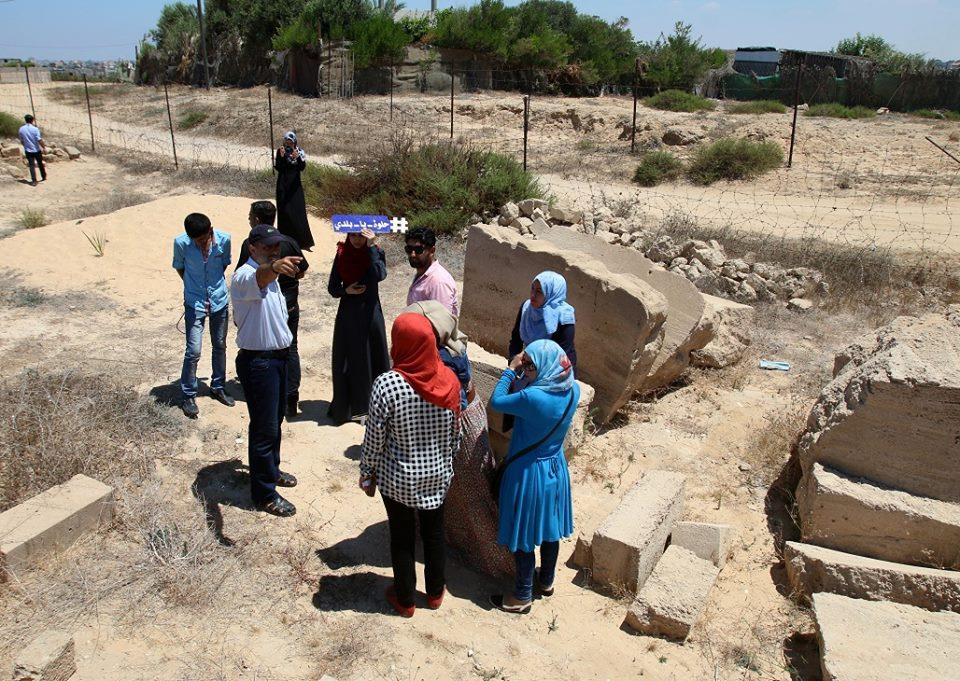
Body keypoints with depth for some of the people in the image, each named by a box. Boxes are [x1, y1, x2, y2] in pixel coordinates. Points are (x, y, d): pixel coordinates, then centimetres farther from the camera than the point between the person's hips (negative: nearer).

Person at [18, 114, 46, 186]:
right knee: (40, 164, 16)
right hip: (37, 150, -2)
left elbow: (21, 141, 8)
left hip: (28, 150, 2)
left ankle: (34, 181, -3)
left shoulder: (21, 129, -1)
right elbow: (39, 140, -16)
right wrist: (44, 147, -6)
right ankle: (44, 177, 30)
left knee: (32, 165, 2)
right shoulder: (35, 129, -13)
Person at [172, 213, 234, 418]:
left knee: (220, 346, 15)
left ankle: (218, 387, 33)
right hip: (194, 303, -2)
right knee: (193, 351, -5)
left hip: (219, 300, 3)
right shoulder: (181, 243, -18)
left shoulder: (224, 239, -14)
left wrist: (216, 285, 9)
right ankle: (188, 396, 11)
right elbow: (179, 267, 1)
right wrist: (193, 286, 5)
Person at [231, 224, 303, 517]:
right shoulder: (244, 276, -21)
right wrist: (274, 268, -70)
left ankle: (271, 470, 43)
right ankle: (264, 493, 13)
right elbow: (259, 278, -49)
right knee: (264, 427, 0)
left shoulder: (271, 274, 11)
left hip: (277, 357, 9)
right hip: (257, 362, -9)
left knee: (275, 420, 23)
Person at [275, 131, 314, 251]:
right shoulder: (280, 151, -2)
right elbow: (278, 168, -9)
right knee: (284, 210, 1)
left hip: (295, 185, 0)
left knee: (298, 210, -2)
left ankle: (302, 240, 2)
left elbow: (302, 167, -12)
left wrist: (297, 157, -29)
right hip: (283, 185, 0)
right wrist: (281, 156, -23)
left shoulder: (300, 152, 0)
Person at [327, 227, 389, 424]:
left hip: (370, 313, -2)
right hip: (347, 314, 2)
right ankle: (344, 407, 19)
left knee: (371, 359, 5)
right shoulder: (341, 254, 1)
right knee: (345, 362, 6)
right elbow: (332, 288, 5)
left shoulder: (376, 252, -5)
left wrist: (371, 247, -25)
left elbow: (380, 275, -27)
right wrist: (347, 291, -14)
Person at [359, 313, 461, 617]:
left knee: (402, 537, 17)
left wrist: (366, 474, 0)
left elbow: (374, 439, -16)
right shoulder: (449, 380, -13)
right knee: (434, 532, 22)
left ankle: (405, 600, 35)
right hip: (438, 473, 3)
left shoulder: (387, 384, -26)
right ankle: (435, 592, 41)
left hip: (398, 477, -3)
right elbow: (454, 433, -1)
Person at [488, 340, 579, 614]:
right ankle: (547, 580, 44)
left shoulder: (532, 397, -32)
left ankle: (522, 596, 27)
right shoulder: (572, 390, -11)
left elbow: (496, 401, -16)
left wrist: (510, 370, -8)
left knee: (524, 535, 11)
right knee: (550, 528, 24)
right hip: (555, 467, 7)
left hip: (528, 472, -7)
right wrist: (521, 370, -3)